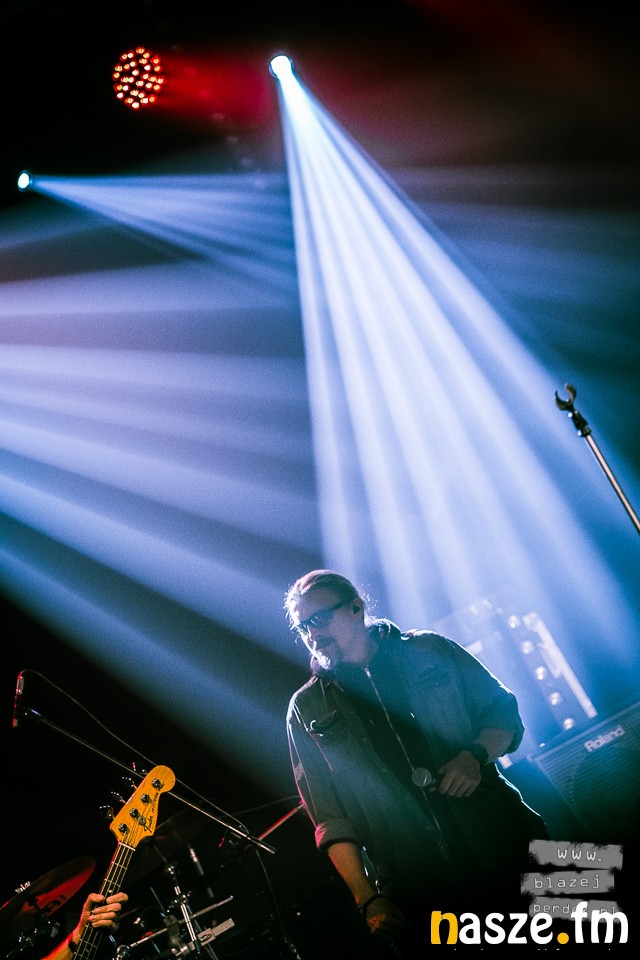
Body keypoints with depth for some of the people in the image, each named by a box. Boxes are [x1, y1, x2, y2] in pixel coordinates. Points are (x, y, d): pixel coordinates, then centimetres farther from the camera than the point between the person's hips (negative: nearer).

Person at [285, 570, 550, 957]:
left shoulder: (430, 650, 3)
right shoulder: (307, 711, 2)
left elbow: (504, 712, 7)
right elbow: (330, 820, 1)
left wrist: (475, 755, -12)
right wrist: (368, 900, -8)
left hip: (507, 851, 1)